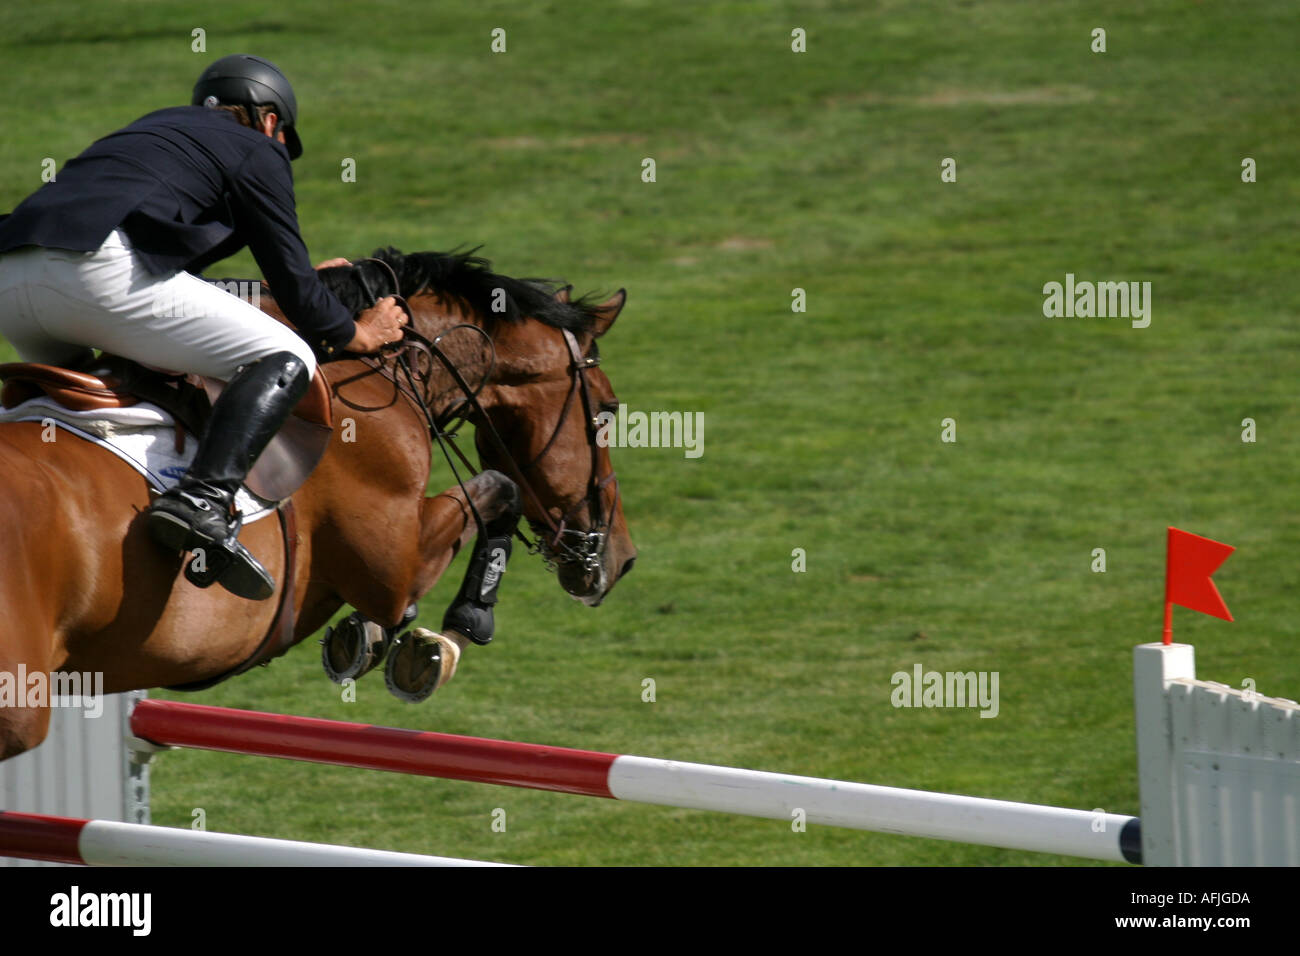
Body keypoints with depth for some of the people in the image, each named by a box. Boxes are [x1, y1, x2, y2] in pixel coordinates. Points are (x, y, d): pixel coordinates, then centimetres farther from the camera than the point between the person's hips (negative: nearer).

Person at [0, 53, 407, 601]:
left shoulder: (153, 130, 38)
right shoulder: (256, 151, 16)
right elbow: (295, 289, 12)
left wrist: (299, 285, 55)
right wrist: (357, 335, 31)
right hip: (95, 268, -8)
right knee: (286, 360, -3)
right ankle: (203, 500, -27)